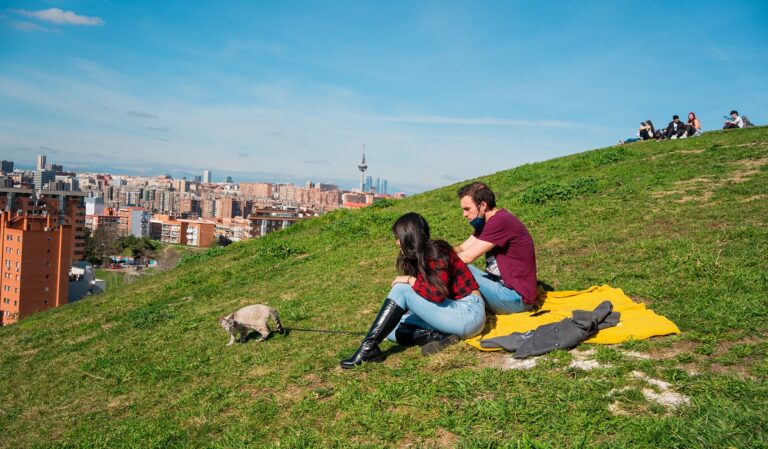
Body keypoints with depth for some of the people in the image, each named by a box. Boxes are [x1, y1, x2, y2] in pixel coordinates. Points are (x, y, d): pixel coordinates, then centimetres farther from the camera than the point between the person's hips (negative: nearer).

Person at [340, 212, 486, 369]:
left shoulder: (436, 253, -14)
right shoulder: (420, 257, 12)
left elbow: (438, 293, -26)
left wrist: (410, 280, -17)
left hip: (469, 313, -9)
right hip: (452, 311, 9)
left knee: (402, 288, -21)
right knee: (392, 328, 1)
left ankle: (368, 348, -25)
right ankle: (436, 337, -17)